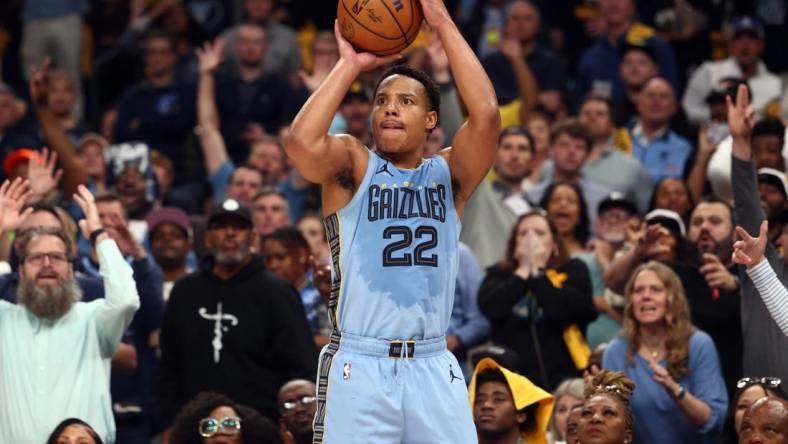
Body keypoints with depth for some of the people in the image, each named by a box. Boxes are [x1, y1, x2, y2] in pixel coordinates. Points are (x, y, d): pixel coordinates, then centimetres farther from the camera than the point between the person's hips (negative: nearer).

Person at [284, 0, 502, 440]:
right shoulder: (354, 166, 4)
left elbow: (486, 115, -9)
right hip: (359, 366, -2)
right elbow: (302, 142, -18)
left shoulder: (448, 174, 9)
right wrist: (350, 64, -10)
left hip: (433, 366, 2)